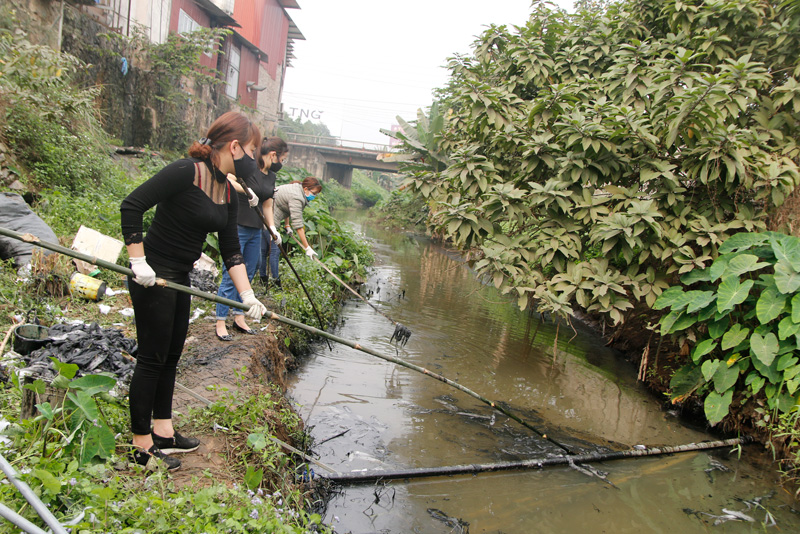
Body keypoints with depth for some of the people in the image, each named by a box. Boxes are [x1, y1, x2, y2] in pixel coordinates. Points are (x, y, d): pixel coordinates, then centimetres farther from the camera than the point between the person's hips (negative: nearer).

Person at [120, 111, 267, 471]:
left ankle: (163, 433, 31)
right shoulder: (187, 172, -19)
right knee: (152, 358, 1)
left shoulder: (229, 193, 6)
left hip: (179, 279, 9)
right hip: (153, 276, -9)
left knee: (171, 356, 16)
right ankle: (142, 446, 15)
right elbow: (131, 206, -21)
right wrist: (138, 261, -20)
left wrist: (248, 296, -2)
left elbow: (231, 251, 6)